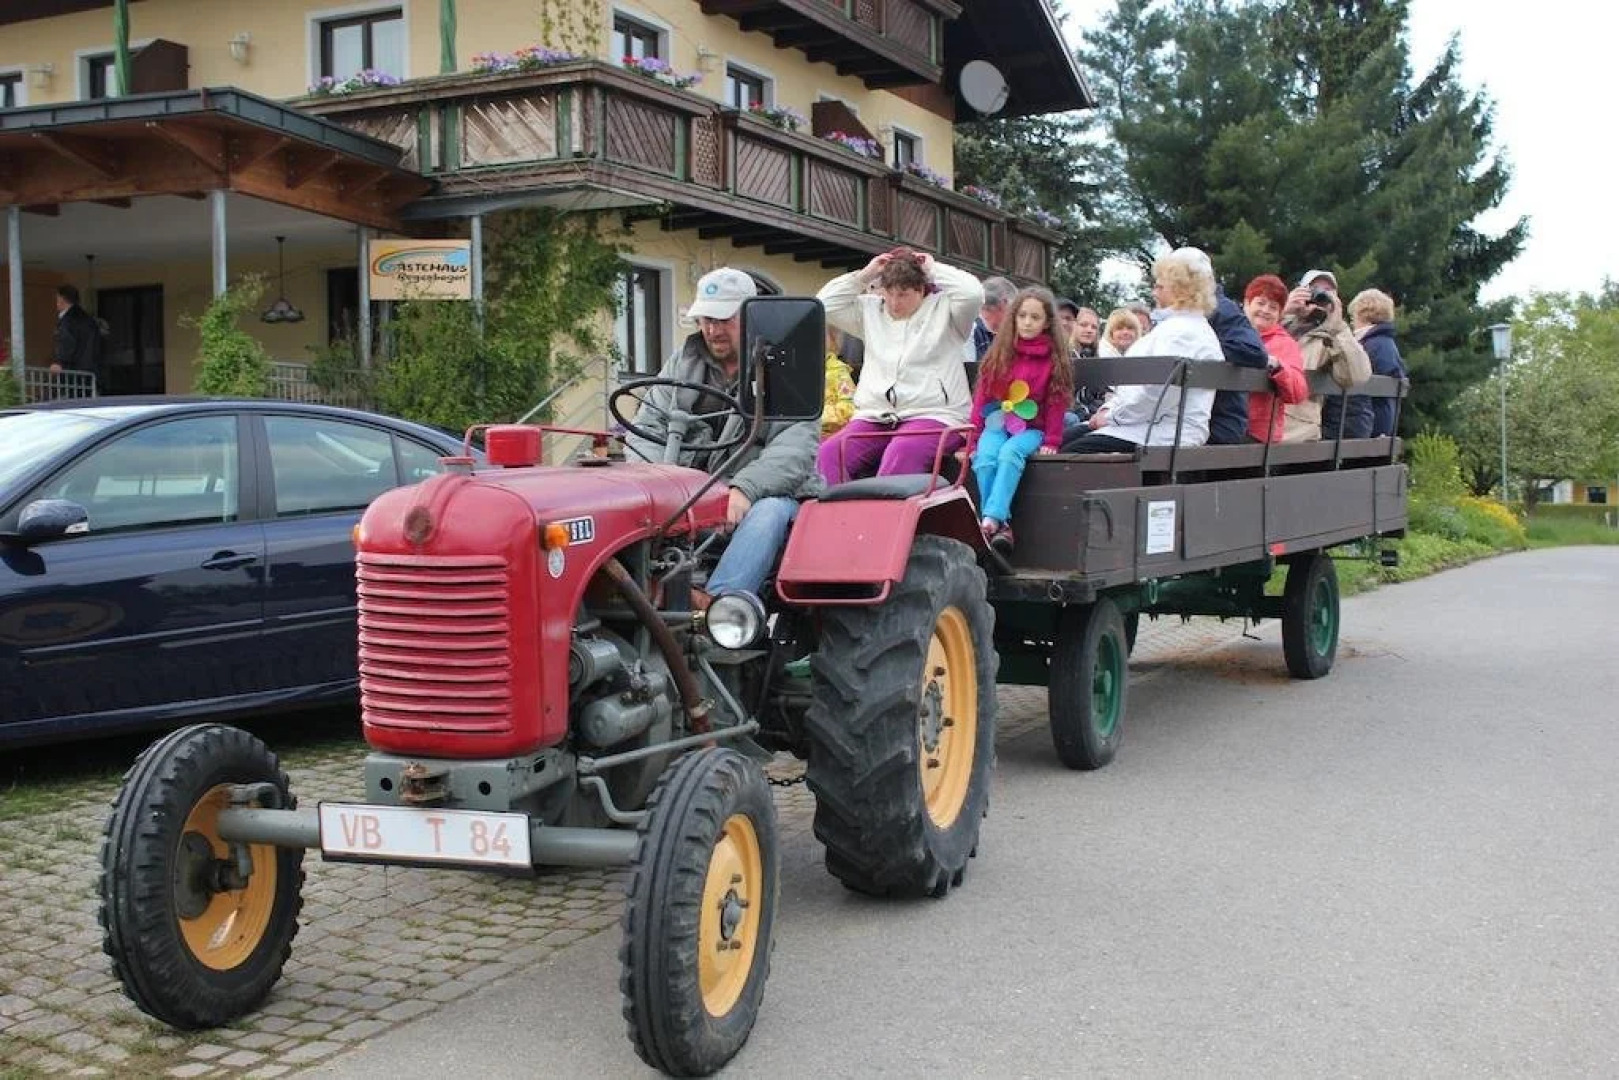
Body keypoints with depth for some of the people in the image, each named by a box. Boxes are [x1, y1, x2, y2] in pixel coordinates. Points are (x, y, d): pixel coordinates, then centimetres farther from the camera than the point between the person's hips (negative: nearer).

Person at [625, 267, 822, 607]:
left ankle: (714, 606, -53)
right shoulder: (684, 362, 15)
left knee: (769, 514, -37)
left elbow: (796, 448, -15)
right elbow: (648, 426, 8)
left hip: (768, 493, -3)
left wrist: (745, 489, -32)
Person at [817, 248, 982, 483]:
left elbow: (973, 292, -11)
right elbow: (825, 304, 15)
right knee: (828, 453, -25)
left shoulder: (943, 308, 7)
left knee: (901, 453, -40)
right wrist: (864, 275, 10)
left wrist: (933, 270, 2)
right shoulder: (870, 310, 21)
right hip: (874, 418, 4)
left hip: (933, 416, -4)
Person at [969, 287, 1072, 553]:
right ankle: (1001, 525, -33)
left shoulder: (1054, 359, 6)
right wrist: (973, 435, 7)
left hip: (1031, 428, -2)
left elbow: (1056, 402, 5)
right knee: (985, 459, -31)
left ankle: (991, 520, -47)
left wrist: (1051, 441, -3)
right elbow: (982, 395, 11)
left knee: (1010, 453, -35)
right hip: (997, 423, 2)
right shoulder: (999, 354, 11)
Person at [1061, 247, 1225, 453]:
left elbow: (1156, 393, -25)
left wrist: (1111, 416, -14)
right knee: (1064, 441, 6)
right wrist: (1109, 409, 9)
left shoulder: (1182, 331, -15)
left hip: (1162, 437, -11)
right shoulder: (1175, 325, 23)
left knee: (1070, 454, -18)